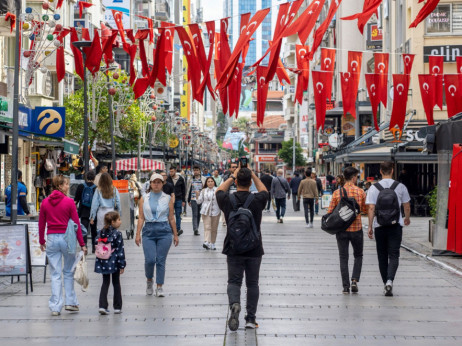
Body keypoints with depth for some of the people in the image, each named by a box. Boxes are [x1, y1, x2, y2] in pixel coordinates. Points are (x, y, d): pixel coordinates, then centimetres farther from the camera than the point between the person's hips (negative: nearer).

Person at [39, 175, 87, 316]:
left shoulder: (45, 202, 2)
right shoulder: (69, 202, -7)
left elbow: (41, 224, 8)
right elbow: (76, 223, -6)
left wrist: (41, 241, 20)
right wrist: (82, 244, -1)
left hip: (51, 239, 2)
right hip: (66, 238, -2)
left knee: (55, 274, 5)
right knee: (68, 272, 15)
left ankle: (55, 307, 3)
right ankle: (70, 302, 18)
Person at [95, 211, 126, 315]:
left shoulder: (101, 233, 3)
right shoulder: (117, 234, -12)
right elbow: (120, 250, -12)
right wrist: (122, 265, -7)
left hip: (103, 263, 4)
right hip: (114, 263, -4)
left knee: (105, 283, 11)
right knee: (116, 283, 10)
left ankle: (102, 306, -1)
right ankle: (117, 307, 15)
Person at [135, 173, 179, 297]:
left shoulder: (168, 199, 6)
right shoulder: (144, 199, 6)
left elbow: (171, 218, 8)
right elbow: (141, 218, 4)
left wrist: (175, 235, 8)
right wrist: (138, 234, -3)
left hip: (164, 231, 0)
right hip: (149, 231, 0)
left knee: (161, 260, 0)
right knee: (150, 259, -9)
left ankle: (160, 287, 10)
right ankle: (149, 281, 19)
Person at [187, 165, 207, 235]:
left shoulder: (203, 179, 4)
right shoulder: (191, 179, 9)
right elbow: (189, 190, 15)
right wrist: (188, 200, 15)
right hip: (193, 199, 0)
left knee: (199, 214, 8)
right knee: (195, 214, -9)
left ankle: (196, 228, 20)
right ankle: (195, 229, -16)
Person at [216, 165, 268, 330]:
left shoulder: (228, 200, -8)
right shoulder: (257, 200, -8)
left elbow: (219, 191, 16)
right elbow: (264, 191, 17)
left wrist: (232, 176, 20)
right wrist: (253, 175, 20)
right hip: (254, 249, 0)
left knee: (234, 281, 4)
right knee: (252, 284, 10)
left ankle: (234, 304, -25)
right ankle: (251, 318, 10)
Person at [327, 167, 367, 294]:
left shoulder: (337, 193, -5)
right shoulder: (360, 192, -6)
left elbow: (330, 212, -4)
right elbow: (365, 209, 3)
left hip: (341, 230, 0)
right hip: (356, 229, 0)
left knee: (343, 258, 7)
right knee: (358, 256, 17)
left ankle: (346, 286, 4)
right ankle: (355, 280, -1)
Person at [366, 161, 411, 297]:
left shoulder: (374, 188, -2)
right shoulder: (400, 187, 0)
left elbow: (371, 208, -8)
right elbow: (407, 206, 8)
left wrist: (370, 227, -5)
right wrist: (407, 218, 27)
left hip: (380, 225, 1)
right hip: (396, 225, 0)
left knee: (382, 256, 12)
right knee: (394, 255, -2)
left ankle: (386, 284, 16)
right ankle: (389, 281, -23)